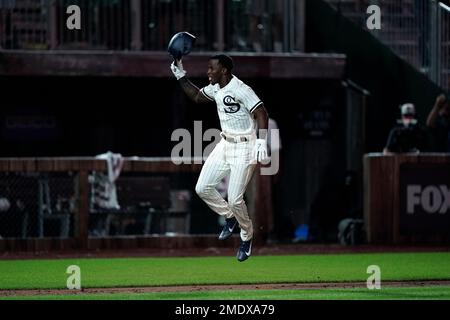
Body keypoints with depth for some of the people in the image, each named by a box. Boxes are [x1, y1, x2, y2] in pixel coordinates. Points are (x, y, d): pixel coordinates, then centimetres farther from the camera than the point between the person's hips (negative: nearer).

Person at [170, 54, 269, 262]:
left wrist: (261, 142, -34)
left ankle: (246, 236, 16)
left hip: (244, 149, -8)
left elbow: (261, 113, -25)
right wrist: (181, 76, 17)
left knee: (235, 199, -9)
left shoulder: (240, 90, -21)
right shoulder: (215, 88, 6)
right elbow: (196, 96, 25)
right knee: (202, 188, 3)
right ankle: (230, 218, 27)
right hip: (224, 145, 8)